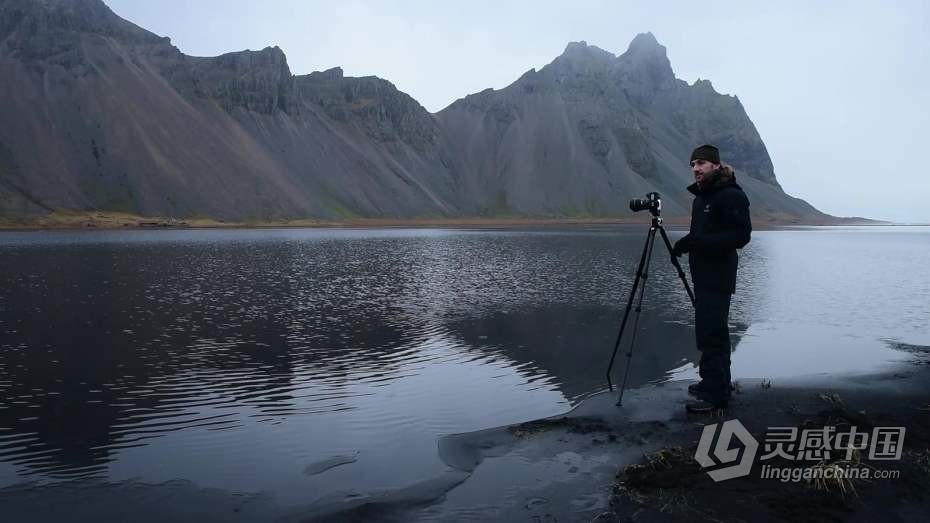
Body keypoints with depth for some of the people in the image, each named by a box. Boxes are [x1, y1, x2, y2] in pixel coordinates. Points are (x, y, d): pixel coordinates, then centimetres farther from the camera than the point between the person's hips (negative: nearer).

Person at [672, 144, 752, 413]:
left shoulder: (731, 196, -12)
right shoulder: (700, 196, 15)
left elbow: (740, 236, -19)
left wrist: (697, 241, -24)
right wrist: (686, 243, 7)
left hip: (718, 277, -9)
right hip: (703, 276, 9)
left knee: (711, 334, -9)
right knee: (712, 332, 16)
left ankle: (715, 394, -2)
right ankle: (717, 383, 27)